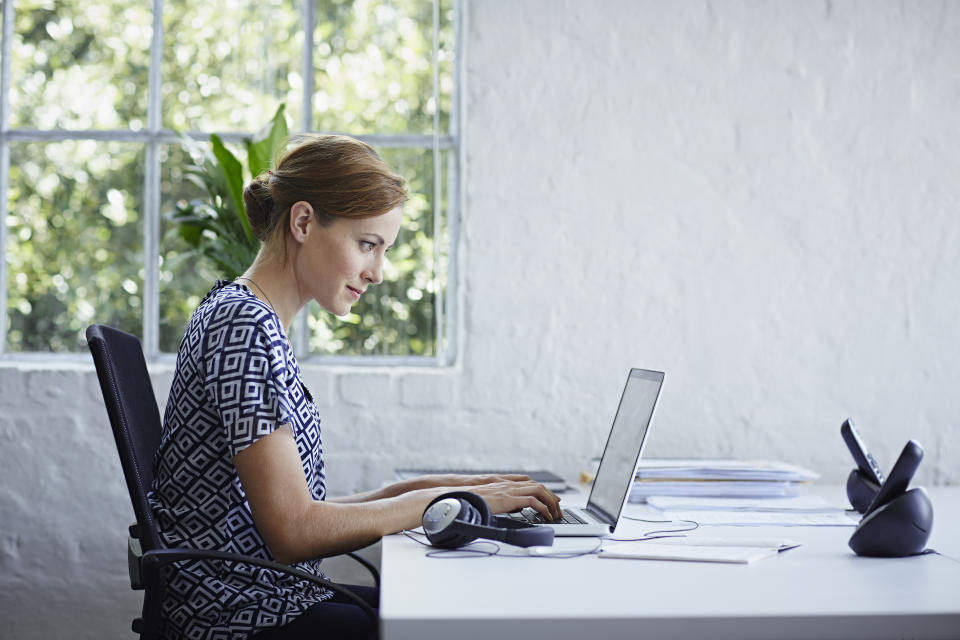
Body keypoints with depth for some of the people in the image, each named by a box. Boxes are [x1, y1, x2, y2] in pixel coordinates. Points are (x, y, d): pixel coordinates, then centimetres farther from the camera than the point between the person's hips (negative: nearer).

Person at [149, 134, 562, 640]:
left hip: (272, 597, 9)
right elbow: (294, 532, -20)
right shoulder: (244, 326, -16)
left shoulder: (247, 318, 13)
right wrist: (447, 502, -12)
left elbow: (298, 511, 12)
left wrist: (422, 488, 4)